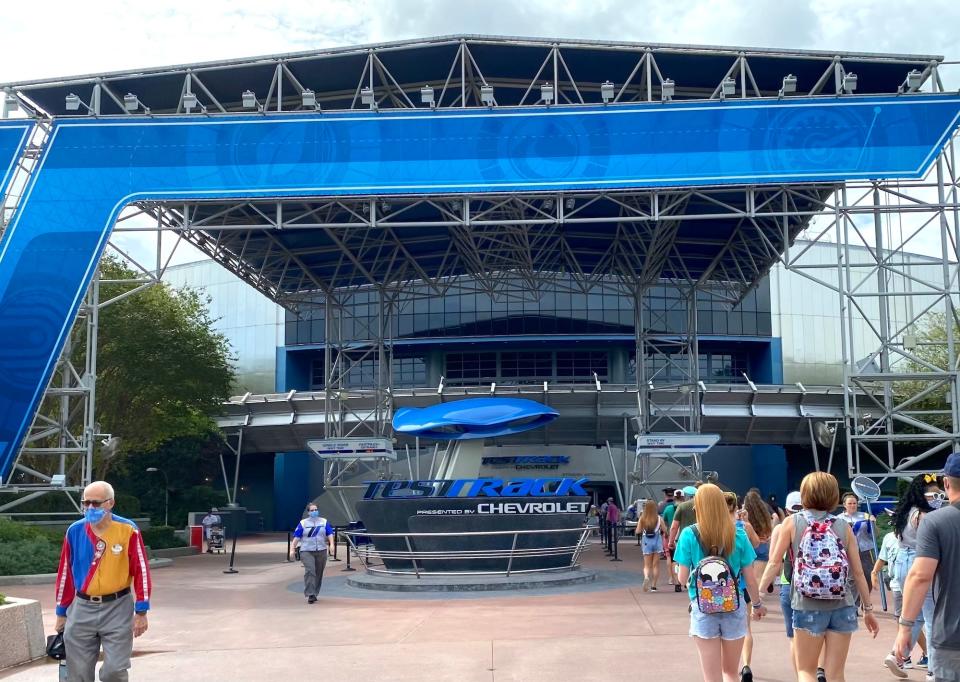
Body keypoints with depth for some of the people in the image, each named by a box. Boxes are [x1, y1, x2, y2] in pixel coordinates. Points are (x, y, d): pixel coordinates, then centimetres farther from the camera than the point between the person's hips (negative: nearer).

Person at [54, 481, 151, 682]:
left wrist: (141, 611, -8)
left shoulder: (128, 530, -9)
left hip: (118, 609, -3)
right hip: (82, 609, 3)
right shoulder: (75, 531, 0)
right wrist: (62, 613, 12)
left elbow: (141, 570, -6)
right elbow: (65, 573, 9)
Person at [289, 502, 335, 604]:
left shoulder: (324, 522, 10)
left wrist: (331, 544, -15)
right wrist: (292, 549, -7)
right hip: (307, 551, -3)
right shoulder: (303, 523, 5)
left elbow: (330, 534, 3)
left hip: (321, 551, 3)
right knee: (309, 571, -17)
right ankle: (310, 595, -17)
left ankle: (315, 593, 23)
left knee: (319, 573, 8)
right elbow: (296, 537, 1)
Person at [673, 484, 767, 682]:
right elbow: (750, 579, 0)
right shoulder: (738, 535, -5)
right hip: (734, 608, 2)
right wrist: (758, 604, 17)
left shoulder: (689, 534, -9)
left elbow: (683, 578, -6)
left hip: (703, 610, -1)